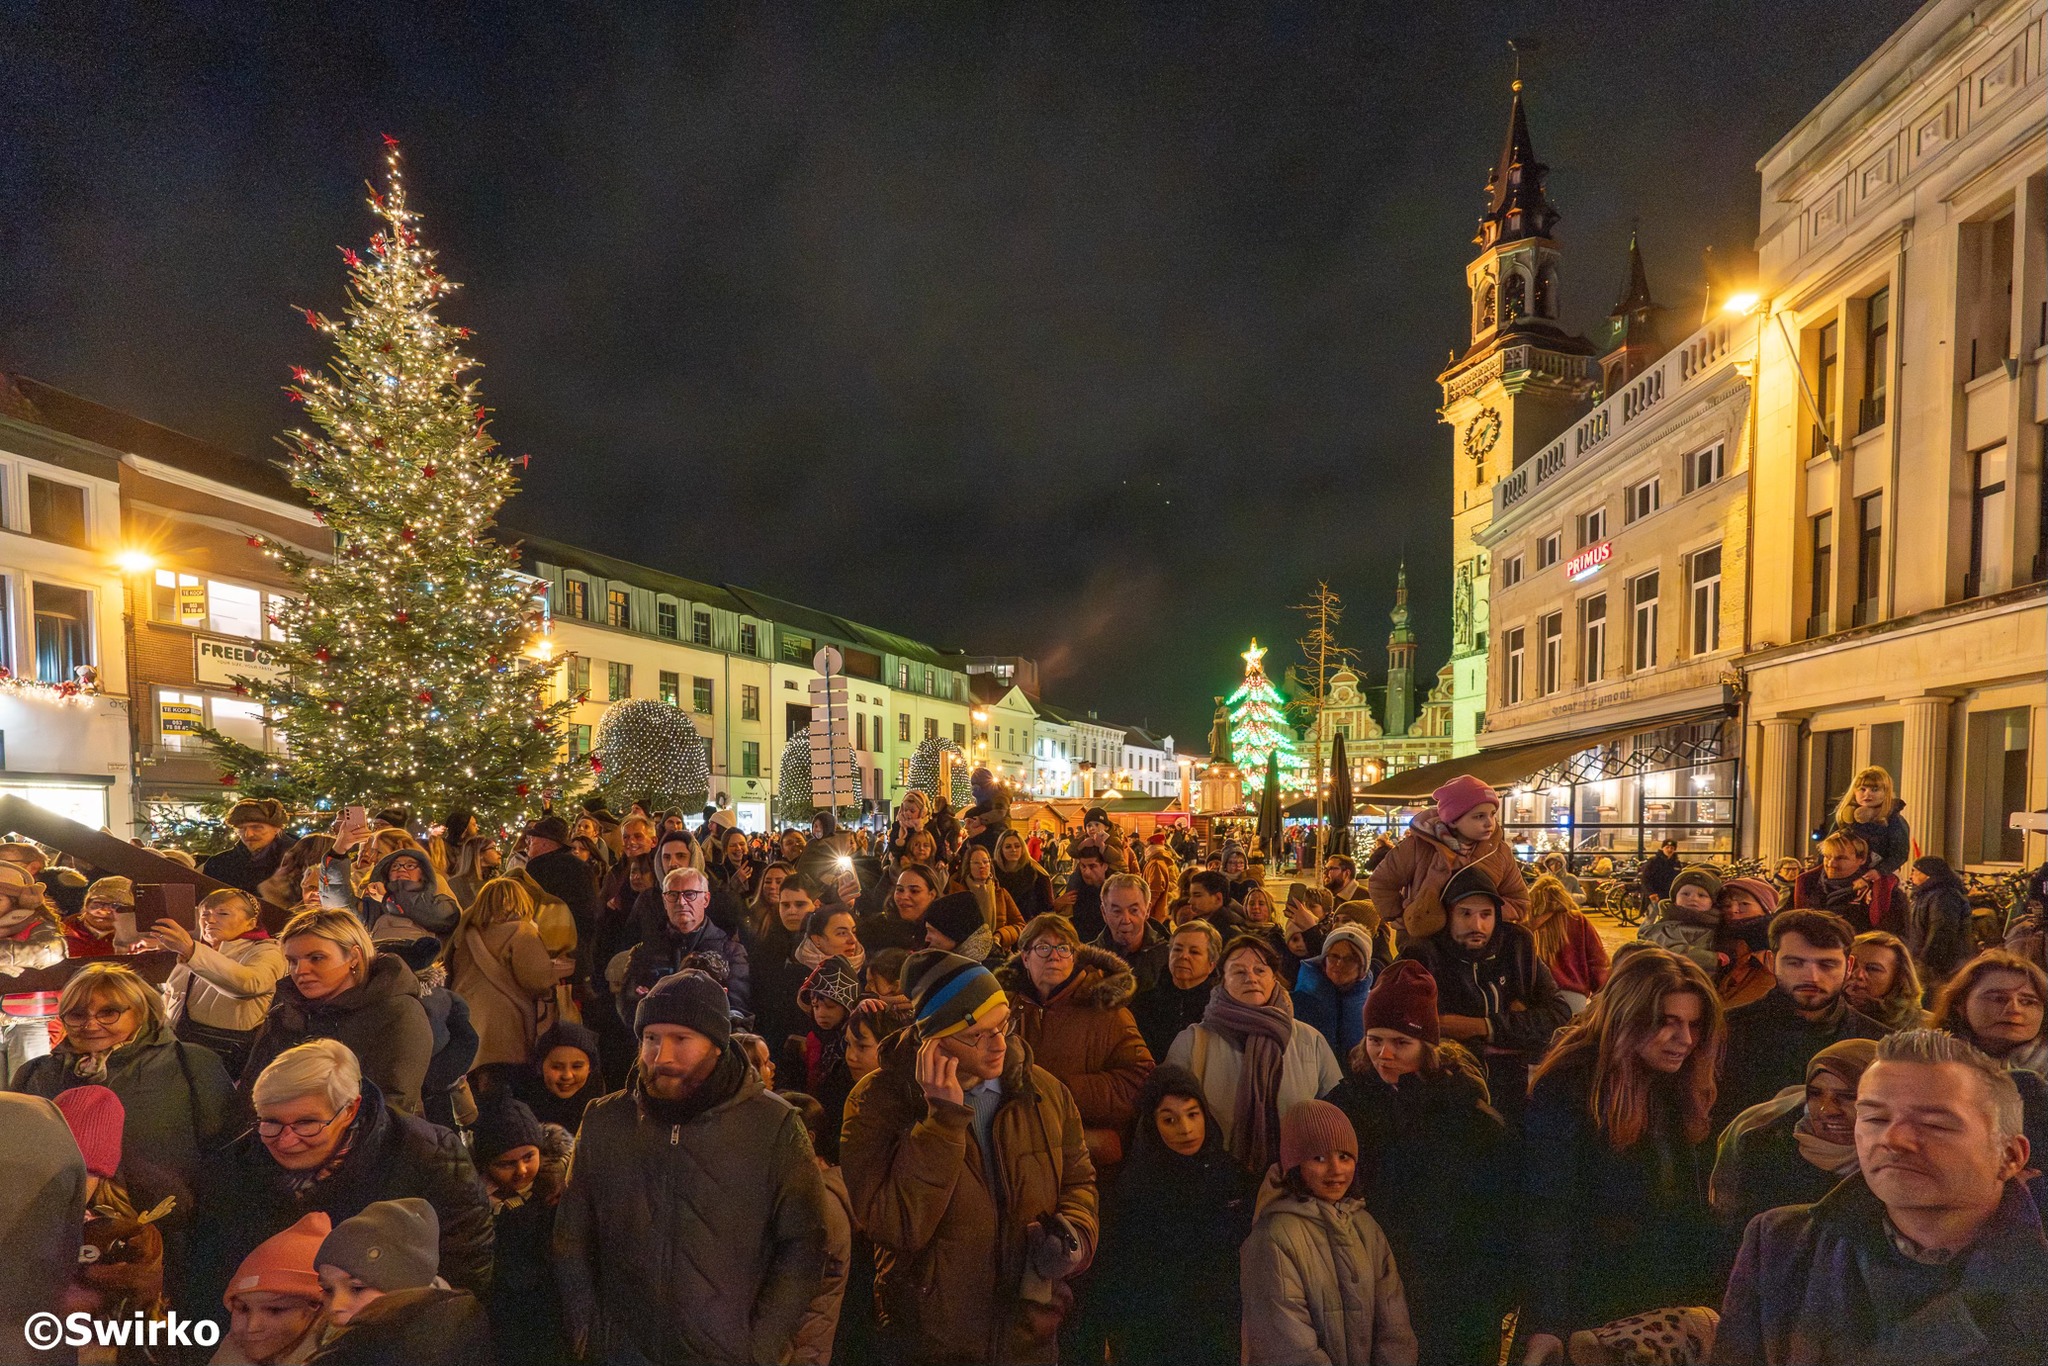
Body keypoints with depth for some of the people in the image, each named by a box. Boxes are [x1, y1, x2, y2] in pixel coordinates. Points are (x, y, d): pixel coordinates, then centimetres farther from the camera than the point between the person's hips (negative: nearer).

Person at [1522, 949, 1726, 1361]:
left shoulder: (1684, 1087, -1)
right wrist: (1546, 1327, -27)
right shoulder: (1566, 1088, -21)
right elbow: (1546, 1216, -23)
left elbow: (1696, 1209, 7)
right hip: (1596, 1315, -5)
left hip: (1682, 1308, 6)